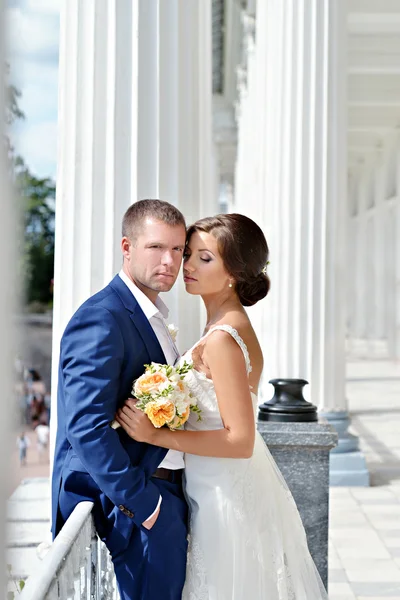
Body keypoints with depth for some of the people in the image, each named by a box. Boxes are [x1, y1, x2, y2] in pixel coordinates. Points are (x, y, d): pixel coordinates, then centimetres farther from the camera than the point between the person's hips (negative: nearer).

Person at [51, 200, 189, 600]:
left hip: (159, 495, 10)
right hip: (128, 500, -10)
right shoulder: (100, 319, -18)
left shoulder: (148, 316, 14)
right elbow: (88, 427, -25)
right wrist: (143, 503, -22)